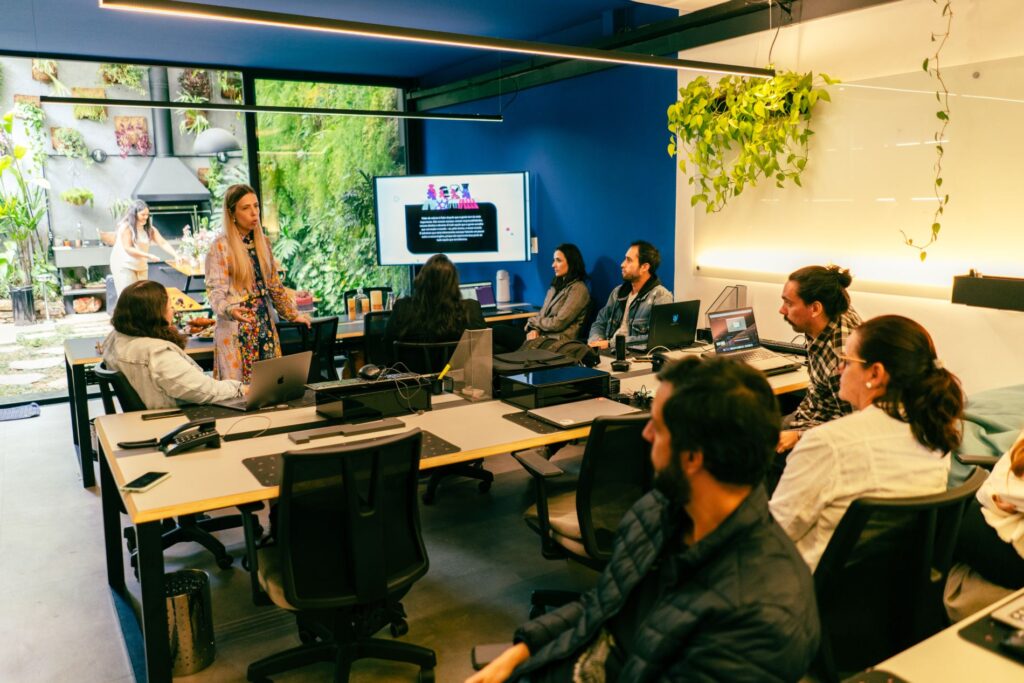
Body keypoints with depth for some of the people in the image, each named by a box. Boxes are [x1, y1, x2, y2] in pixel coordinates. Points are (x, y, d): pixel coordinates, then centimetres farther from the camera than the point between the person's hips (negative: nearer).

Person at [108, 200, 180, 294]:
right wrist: (148, 256, -24)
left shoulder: (149, 228, 5)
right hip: (124, 266, -6)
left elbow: (163, 243, -4)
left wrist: (175, 255, -20)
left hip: (141, 267, 6)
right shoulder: (126, 227, -11)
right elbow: (128, 249, -17)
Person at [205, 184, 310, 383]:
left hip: (265, 324, 5)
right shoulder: (220, 246, -7)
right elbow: (214, 289, -11)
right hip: (236, 328, -5)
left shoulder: (262, 242, 10)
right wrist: (228, 309, -31)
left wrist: (292, 314, 20)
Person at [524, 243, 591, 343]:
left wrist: (532, 321, 1)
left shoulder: (578, 289, -7)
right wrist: (534, 329, -7)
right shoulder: (556, 285, 20)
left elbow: (558, 323, -13)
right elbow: (542, 313, 15)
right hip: (542, 335, 8)